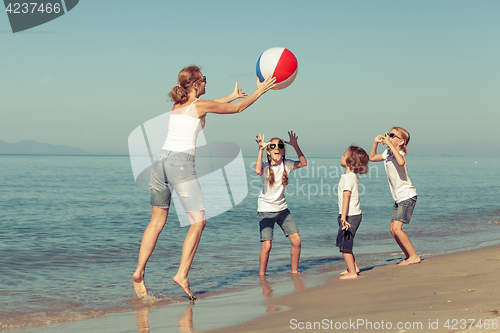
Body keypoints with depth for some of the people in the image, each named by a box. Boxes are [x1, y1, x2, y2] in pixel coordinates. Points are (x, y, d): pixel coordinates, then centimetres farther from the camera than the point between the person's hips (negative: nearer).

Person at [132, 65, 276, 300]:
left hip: (161, 159, 7)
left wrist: (233, 95, 47)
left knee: (157, 221, 13)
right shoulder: (200, 106, -2)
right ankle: (182, 274, -5)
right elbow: (237, 108, 9)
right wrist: (259, 91, 21)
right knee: (198, 222, 1)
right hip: (181, 162, -7)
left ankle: (139, 272, 9)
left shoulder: (178, 105, 17)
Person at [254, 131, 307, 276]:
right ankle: (261, 275, 5)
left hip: (282, 208, 5)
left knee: (296, 240, -1)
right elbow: (257, 171, -37)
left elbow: (303, 163, -5)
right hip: (266, 209, -5)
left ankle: (294, 271, 15)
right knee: (266, 246, -12)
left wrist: (295, 146, -12)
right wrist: (260, 149, -36)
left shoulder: (286, 165, -1)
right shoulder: (266, 166, -15)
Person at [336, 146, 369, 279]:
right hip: (355, 214, 10)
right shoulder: (354, 175, 11)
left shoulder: (348, 177, -19)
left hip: (349, 216, -10)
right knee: (341, 242, 21)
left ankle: (352, 273, 2)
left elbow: (346, 197, -27)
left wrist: (343, 217, -32)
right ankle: (354, 267, 30)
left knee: (344, 245, -3)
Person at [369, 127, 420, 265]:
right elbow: (372, 158, 24)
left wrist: (389, 143, -36)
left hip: (407, 196, -9)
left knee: (397, 228, -16)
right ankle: (408, 256, 19)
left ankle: (414, 256, -7)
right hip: (399, 198, 9)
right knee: (393, 229, 8)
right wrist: (375, 143, 9)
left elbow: (401, 162, -42)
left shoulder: (400, 153, -17)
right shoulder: (387, 154, 8)